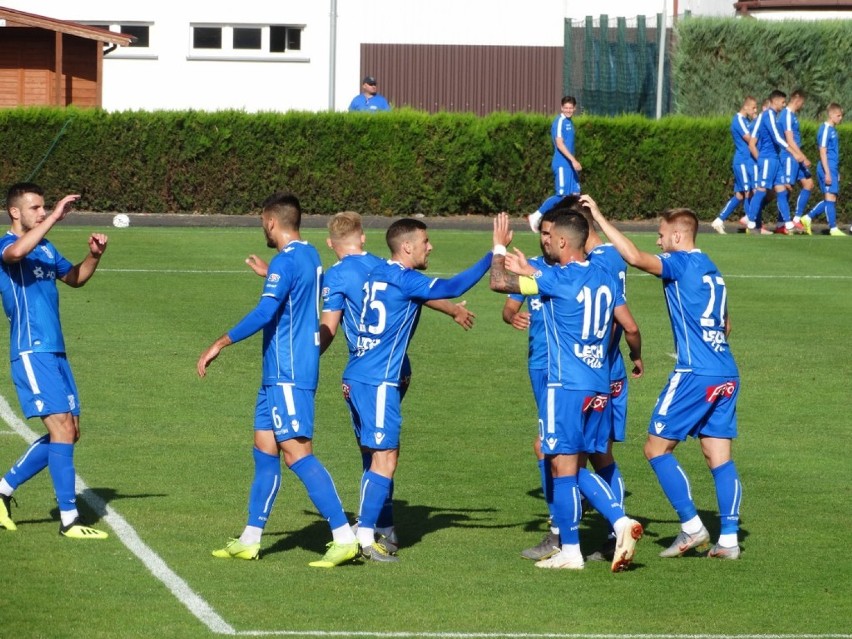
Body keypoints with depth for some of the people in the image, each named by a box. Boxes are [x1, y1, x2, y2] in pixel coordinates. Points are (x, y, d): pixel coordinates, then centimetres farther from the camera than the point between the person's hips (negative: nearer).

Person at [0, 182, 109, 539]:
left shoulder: (45, 248, 17)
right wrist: (54, 218, -32)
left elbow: (74, 278, 30)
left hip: (54, 353, 9)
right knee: (62, 429, -14)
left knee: (68, 433, 10)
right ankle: (69, 519, -12)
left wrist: (94, 256, 11)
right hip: (31, 353, -9)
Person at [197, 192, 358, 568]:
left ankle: (344, 538, -16)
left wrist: (219, 345, -21)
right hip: (279, 374, 10)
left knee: (297, 454, -12)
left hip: (288, 375, -10)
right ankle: (250, 540, 17)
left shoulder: (286, 262, -16)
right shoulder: (310, 257, 13)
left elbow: (264, 314, -25)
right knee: (264, 449, 13)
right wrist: (269, 275, 49)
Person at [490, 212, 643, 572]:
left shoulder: (559, 279, -12)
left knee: (563, 468, -1)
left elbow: (499, 282, -10)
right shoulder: (605, 279, 9)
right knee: (578, 468, 15)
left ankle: (570, 551, 2)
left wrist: (499, 248, 5)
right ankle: (620, 521, -1)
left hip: (566, 386, -7)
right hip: (600, 387, 7)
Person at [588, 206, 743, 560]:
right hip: (726, 375, 8)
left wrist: (599, 218, -18)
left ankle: (692, 526, -4)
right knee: (719, 457, 7)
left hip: (695, 373, -8)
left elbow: (635, 257, -23)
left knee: (657, 448, 0)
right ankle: (728, 539, 2)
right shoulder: (711, 270, 17)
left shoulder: (682, 264, -8)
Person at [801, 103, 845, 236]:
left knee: (831, 199, 10)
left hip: (833, 169, 9)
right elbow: (823, 152, -15)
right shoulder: (825, 129, -12)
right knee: (830, 198, -6)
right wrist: (827, 173, -18)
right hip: (827, 169, -9)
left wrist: (836, 172, 23)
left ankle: (808, 218, 15)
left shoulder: (833, 130, 15)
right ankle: (833, 229, -4)